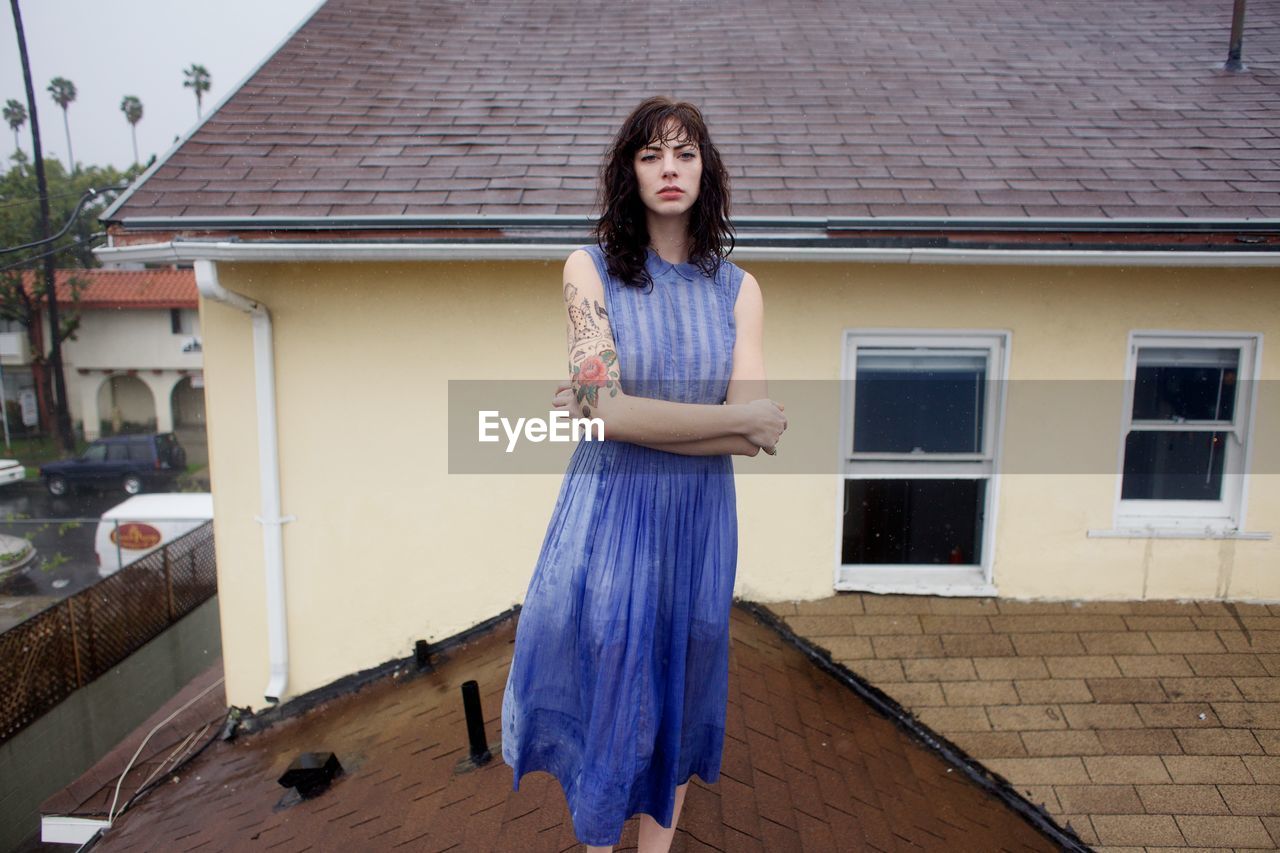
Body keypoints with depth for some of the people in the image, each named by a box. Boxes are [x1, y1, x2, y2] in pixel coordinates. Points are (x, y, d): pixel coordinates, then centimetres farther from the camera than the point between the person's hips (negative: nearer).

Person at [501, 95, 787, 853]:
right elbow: (609, 408, -18)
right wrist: (738, 419, -13)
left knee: (679, 691, 17)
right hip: (610, 514, -2)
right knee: (608, 690, 11)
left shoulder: (738, 290, 1)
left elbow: (757, 434, -10)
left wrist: (614, 413, -15)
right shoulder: (590, 269, -6)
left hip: (699, 520, 3)